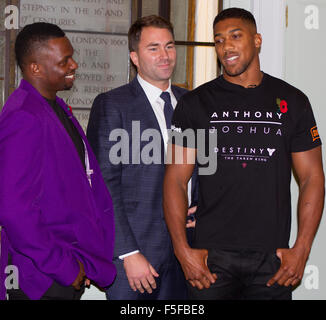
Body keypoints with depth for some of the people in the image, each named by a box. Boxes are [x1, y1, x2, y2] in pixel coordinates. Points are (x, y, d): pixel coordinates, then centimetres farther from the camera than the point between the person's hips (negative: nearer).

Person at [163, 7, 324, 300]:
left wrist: (301, 250, -3)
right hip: (212, 256, -1)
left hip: (273, 257, 1)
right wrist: (183, 250, -8)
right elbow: (175, 180, 2)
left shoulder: (293, 102, 7)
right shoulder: (195, 103, 5)